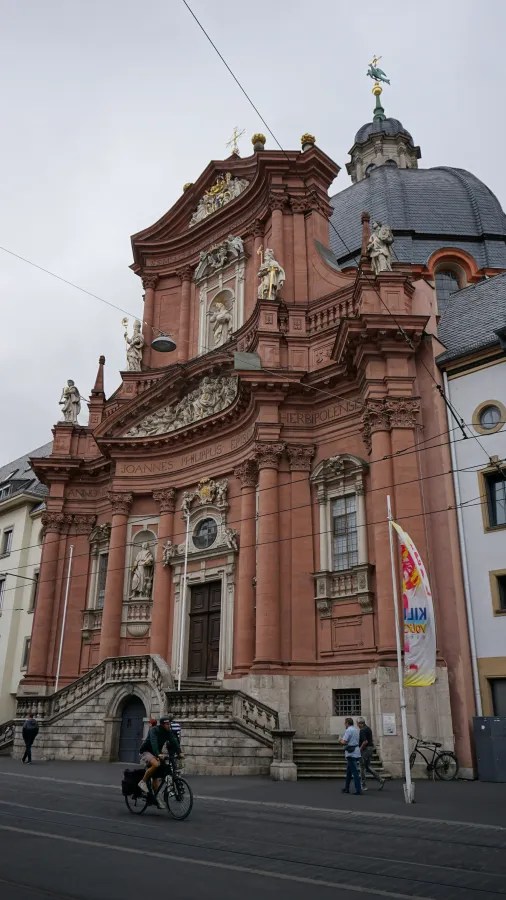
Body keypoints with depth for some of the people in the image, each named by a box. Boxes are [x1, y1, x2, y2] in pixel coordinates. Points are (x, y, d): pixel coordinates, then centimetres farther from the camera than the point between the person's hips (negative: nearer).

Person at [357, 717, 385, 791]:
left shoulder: (362, 730, -17)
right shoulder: (368, 728, 13)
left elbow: (365, 741, -27)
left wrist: (360, 749, -15)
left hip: (365, 749, -9)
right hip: (371, 748, 9)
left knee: (362, 767, 2)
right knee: (368, 767, 15)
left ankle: (363, 786, 9)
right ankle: (380, 779, 4)